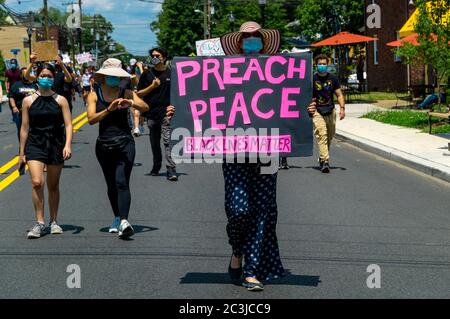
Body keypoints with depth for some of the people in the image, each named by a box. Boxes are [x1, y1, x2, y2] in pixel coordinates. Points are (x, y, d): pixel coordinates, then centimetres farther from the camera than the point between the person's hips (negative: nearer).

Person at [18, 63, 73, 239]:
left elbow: (68, 125, -2)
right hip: (34, 145, 0)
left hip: (55, 145, 1)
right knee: (37, 182, -17)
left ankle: (53, 222, 25)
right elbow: (24, 128, 7)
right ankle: (40, 223, -8)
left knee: (53, 186, 10)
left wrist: (68, 145, -17)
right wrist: (21, 154, 7)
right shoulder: (28, 101, 4)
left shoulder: (60, 100, 2)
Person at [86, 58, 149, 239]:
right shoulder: (94, 95, 4)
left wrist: (131, 103, -29)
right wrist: (109, 109, -22)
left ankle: (124, 221, -27)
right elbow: (91, 119, -9)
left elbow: (145, 107, -10)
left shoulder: (126, 93, 2)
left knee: (122, 182, -16)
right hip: (104, 144, 2)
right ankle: (117, 218, 29)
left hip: (124, 143, -2)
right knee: (111, 185, 14)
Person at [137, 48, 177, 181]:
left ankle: (171, 170, -18)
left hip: (166, 113, -3)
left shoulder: (171, 74, 5)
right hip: (151, 113, 3)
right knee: (154, 142, 14)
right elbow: (139, 93, 7)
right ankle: (156, 166, 32)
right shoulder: (147, 74, 9)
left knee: (167, 140, -14)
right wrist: (152, 86, -7)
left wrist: (174, 105, -3)